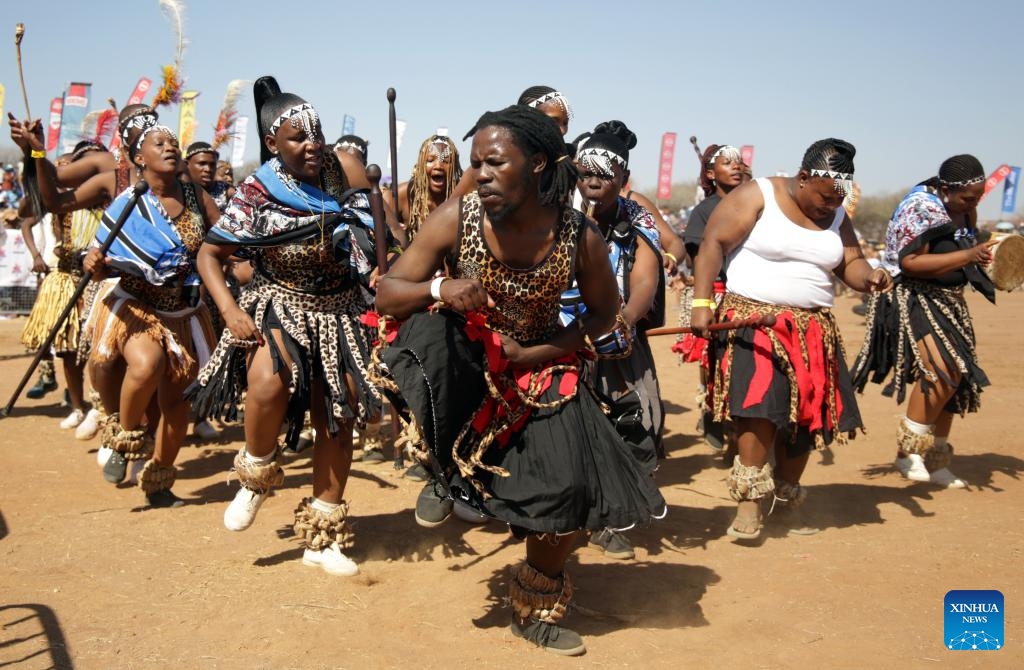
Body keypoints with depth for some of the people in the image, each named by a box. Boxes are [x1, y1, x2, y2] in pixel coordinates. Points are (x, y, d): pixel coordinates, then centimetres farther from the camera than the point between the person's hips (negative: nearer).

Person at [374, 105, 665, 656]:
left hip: (537, 365, 1)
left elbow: (604, 313, -1)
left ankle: (535, 613, 23)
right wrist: (440, 288, -35)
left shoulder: (581, 238, -17)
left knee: (569, 493, -9)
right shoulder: (456, 218, -19)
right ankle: (445, 472, -6)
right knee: (428, 335, -36)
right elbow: (387, 295, -13)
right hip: (464, 357, -1)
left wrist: (535, 353, -15)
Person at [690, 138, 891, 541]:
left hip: (813, 331, 6)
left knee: (806, 413, 6)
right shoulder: (757, 196, -6)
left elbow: (849, 264, 13)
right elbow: (713, 244, -10)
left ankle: (787, 499, 23)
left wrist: (869, 276, -11)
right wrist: (701, 302, -18)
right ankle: (749, 501, -10)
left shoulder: (836, 216, 12)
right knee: (760, 404, -21)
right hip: (754, 322, -6)